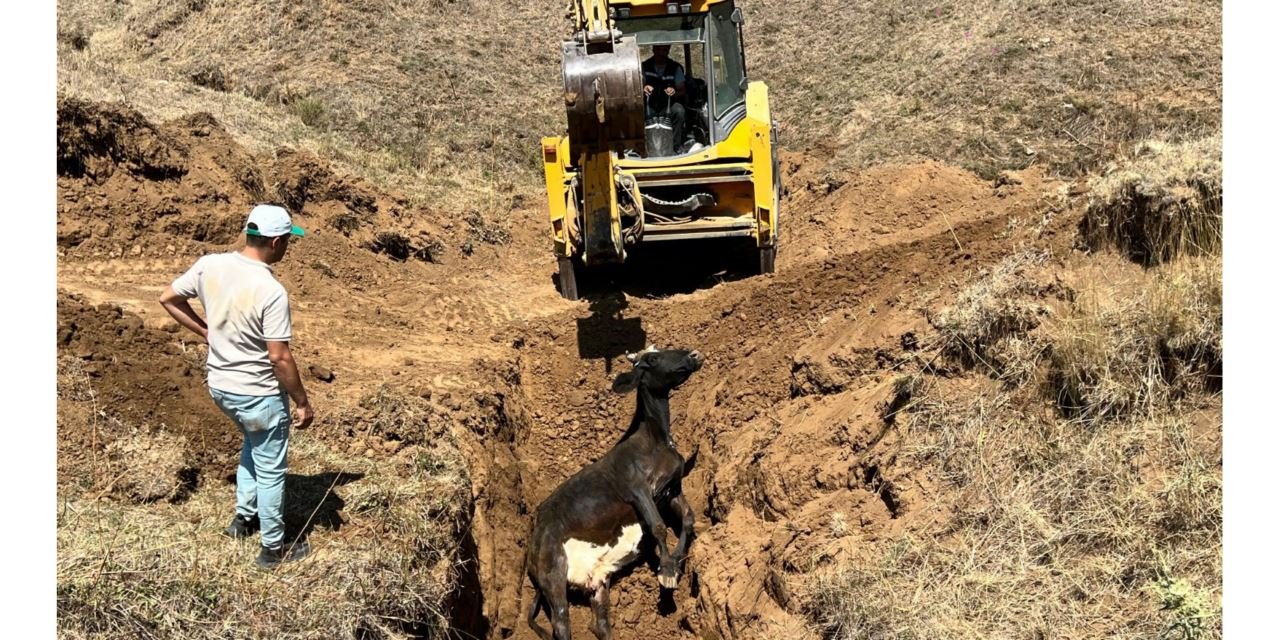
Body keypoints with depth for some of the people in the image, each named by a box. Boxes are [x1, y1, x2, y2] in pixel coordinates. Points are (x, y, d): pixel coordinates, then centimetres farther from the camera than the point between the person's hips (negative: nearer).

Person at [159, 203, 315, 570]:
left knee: (253, 445, 32)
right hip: (259, 394, -7)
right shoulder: (271, 291, -27)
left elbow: (168, 299, 6)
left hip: (219, 385, 7)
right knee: (271, 470, 11)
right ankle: (273, 548, 24)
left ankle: (244, 517, 41)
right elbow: (279, 358, -24)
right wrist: (302, 403, -12)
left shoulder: (209, 265, -8)